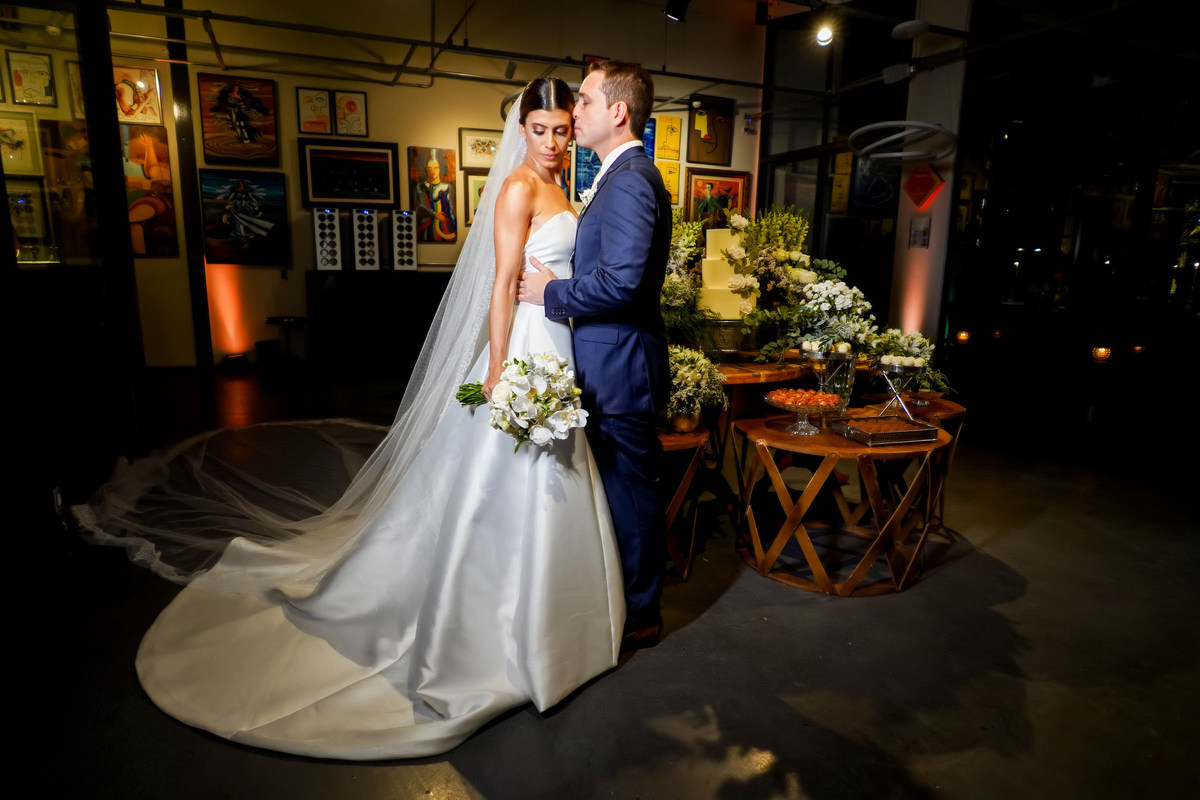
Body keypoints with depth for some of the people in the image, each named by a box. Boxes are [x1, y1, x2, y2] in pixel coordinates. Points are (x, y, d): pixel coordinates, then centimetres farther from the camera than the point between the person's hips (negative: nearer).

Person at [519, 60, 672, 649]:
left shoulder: (629, 181, -17)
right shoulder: (627, 176, 17)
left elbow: (620, 281, -28)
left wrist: (551, 292, -15)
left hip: (620, 369, -10)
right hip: (610, 364, 10)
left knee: (631, 491, 4)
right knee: (622, 487, 20)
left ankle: (639, 617, 23)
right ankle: (627, 596, 38)